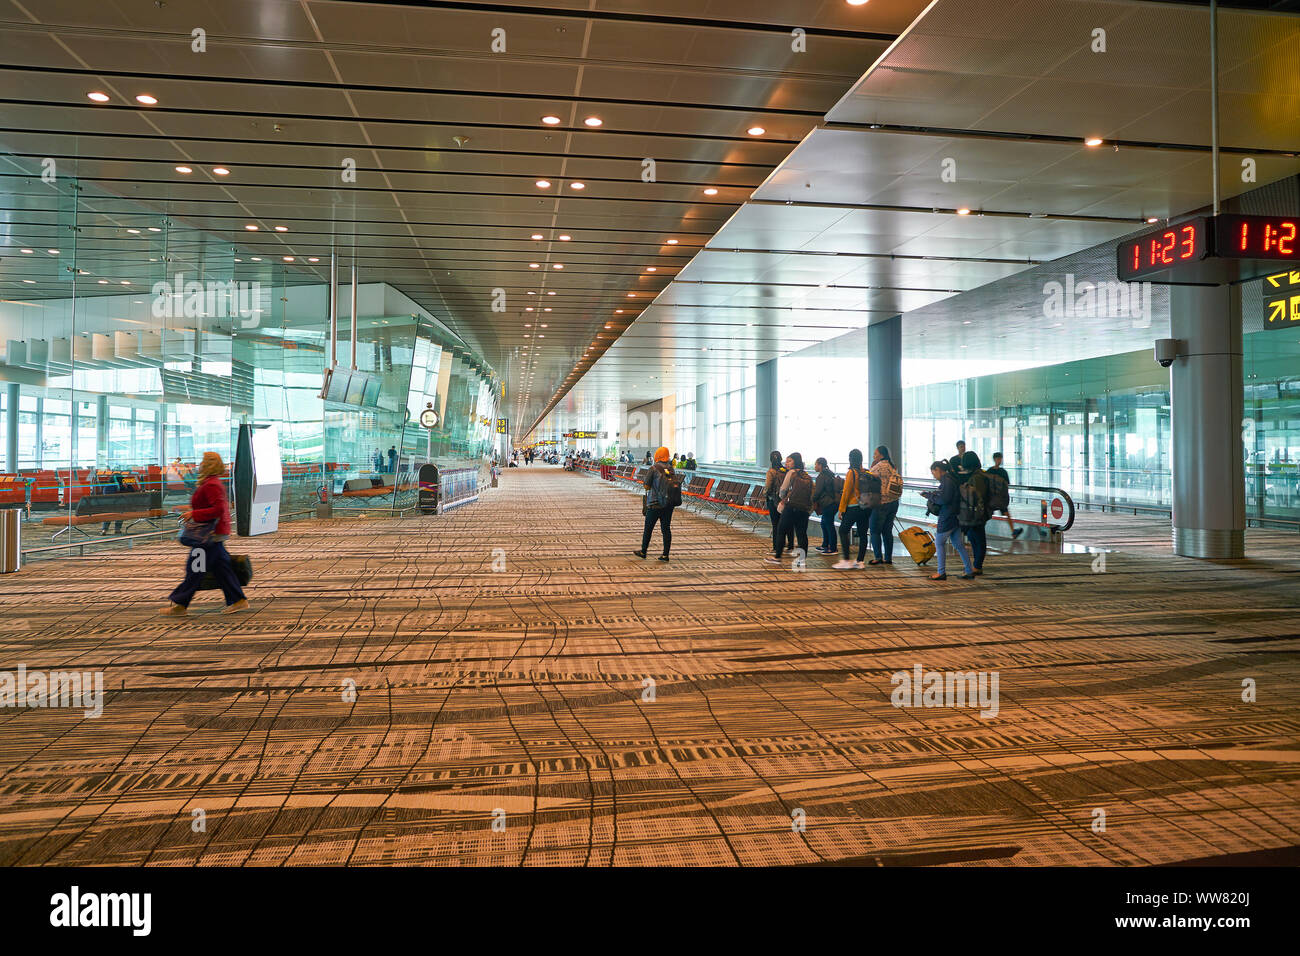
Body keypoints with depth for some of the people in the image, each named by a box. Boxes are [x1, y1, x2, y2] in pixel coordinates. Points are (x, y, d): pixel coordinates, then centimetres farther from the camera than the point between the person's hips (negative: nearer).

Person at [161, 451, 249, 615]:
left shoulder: (211, 485, -18)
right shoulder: (215, 483, 15)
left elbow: (219, 509, -27)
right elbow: (223, 506, 24)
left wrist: (194, 514, -24)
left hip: (210, 535, -11)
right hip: (216, 534, 11)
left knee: (195, 569, -2)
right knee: (221, 568, 10)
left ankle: (180, 605, 5)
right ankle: (238, 601, 11)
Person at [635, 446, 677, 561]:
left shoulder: (654, 468, -9)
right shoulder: (671, 469, 6)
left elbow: (646, 486, -6)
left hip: (655, 504, -5)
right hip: (669, 504, 5)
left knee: (648, 528, 8)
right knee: (666, 528, 7)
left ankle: (643, 551, 18)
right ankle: (665, 554, 6)